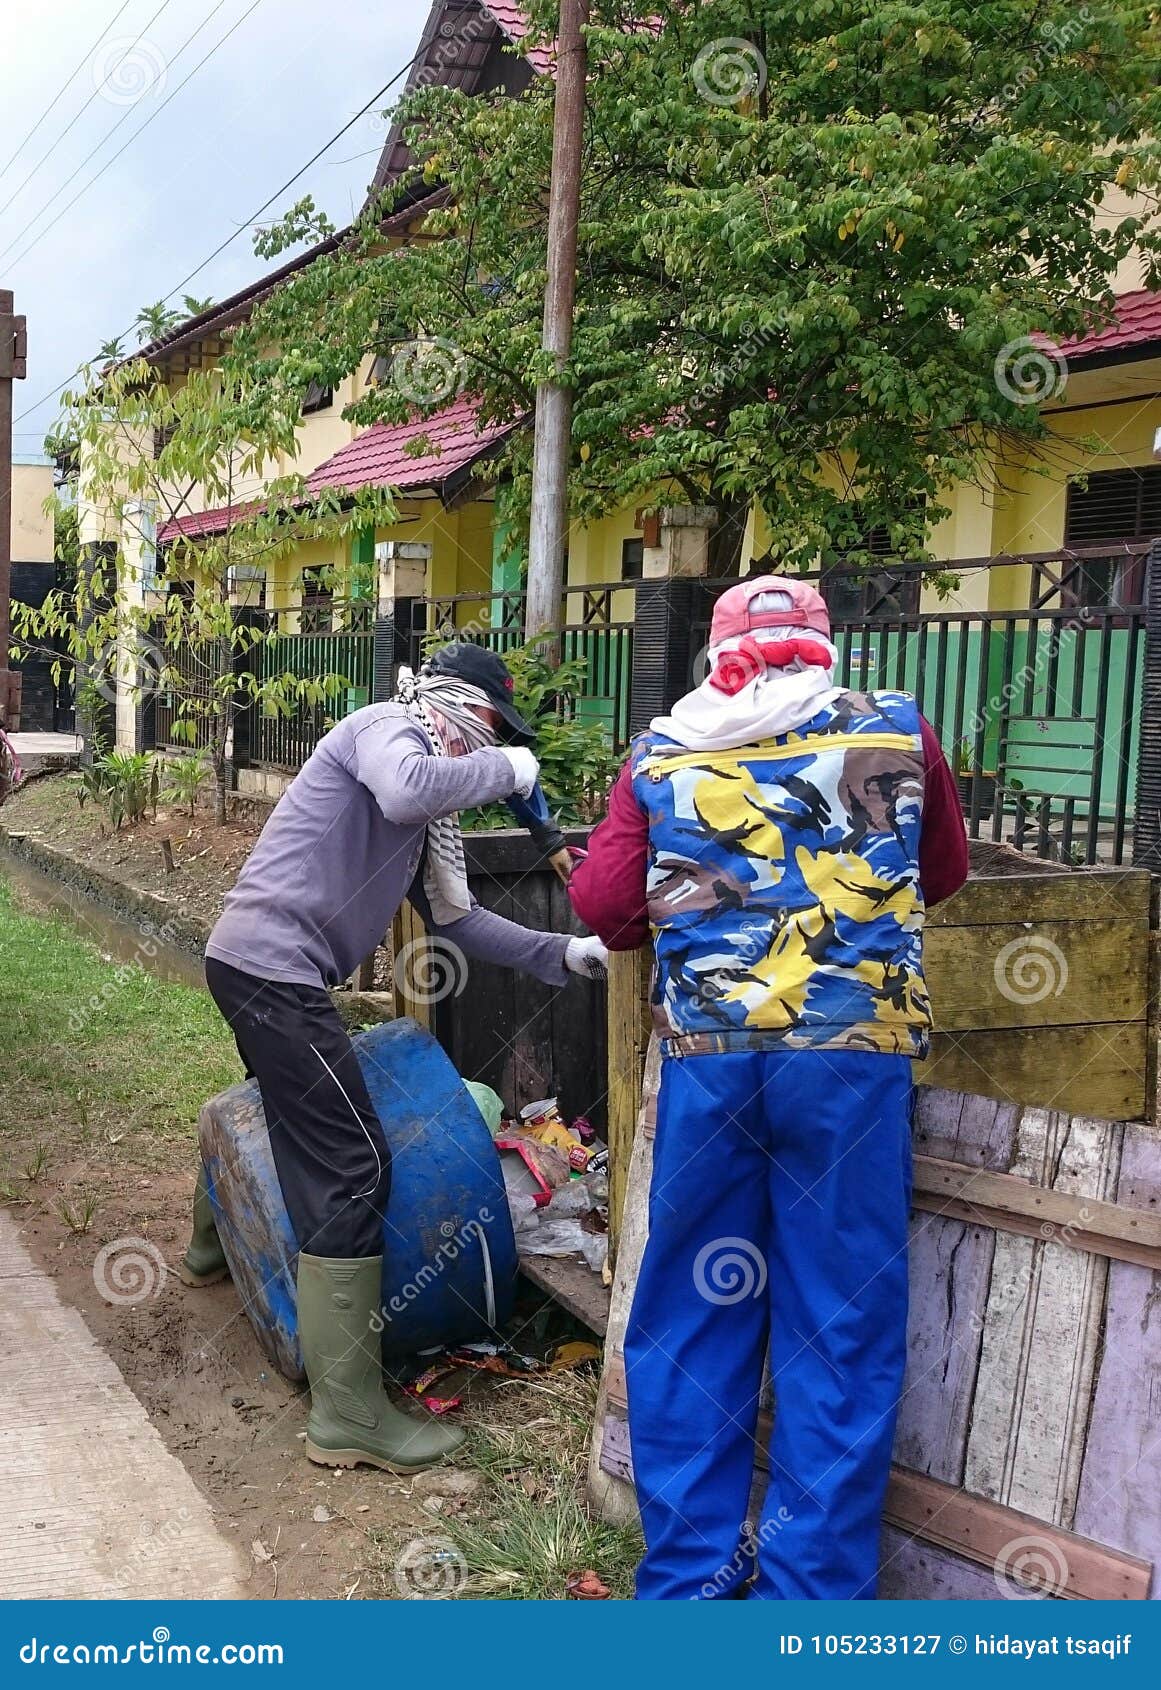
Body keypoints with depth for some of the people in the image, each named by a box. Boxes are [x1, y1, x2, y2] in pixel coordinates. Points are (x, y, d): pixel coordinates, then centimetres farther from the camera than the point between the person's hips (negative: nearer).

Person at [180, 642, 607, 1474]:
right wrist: (504, 769, -18)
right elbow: (405, 790, -33)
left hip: (256, 965, 11)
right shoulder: (388, 726, -9)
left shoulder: (426, 811, 17)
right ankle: (350, 1418, -8)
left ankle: (214, 1249, 62)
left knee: (275, 1108, 35)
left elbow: (454, 917, 16)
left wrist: (560, 952, 8)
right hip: (273, 965, -11)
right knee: (354, 1166, -12)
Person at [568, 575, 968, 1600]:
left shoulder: (661, 754, 8)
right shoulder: (896, 731, 8)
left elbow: (601, 908, 5)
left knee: (693, 1320, 14)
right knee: (839, 1332, 8)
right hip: (853, 1057, -1)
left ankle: (688, 1573, 24)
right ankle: (810, 1589, 16)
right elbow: (944, 876, 21)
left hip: (706, 1058, 1)